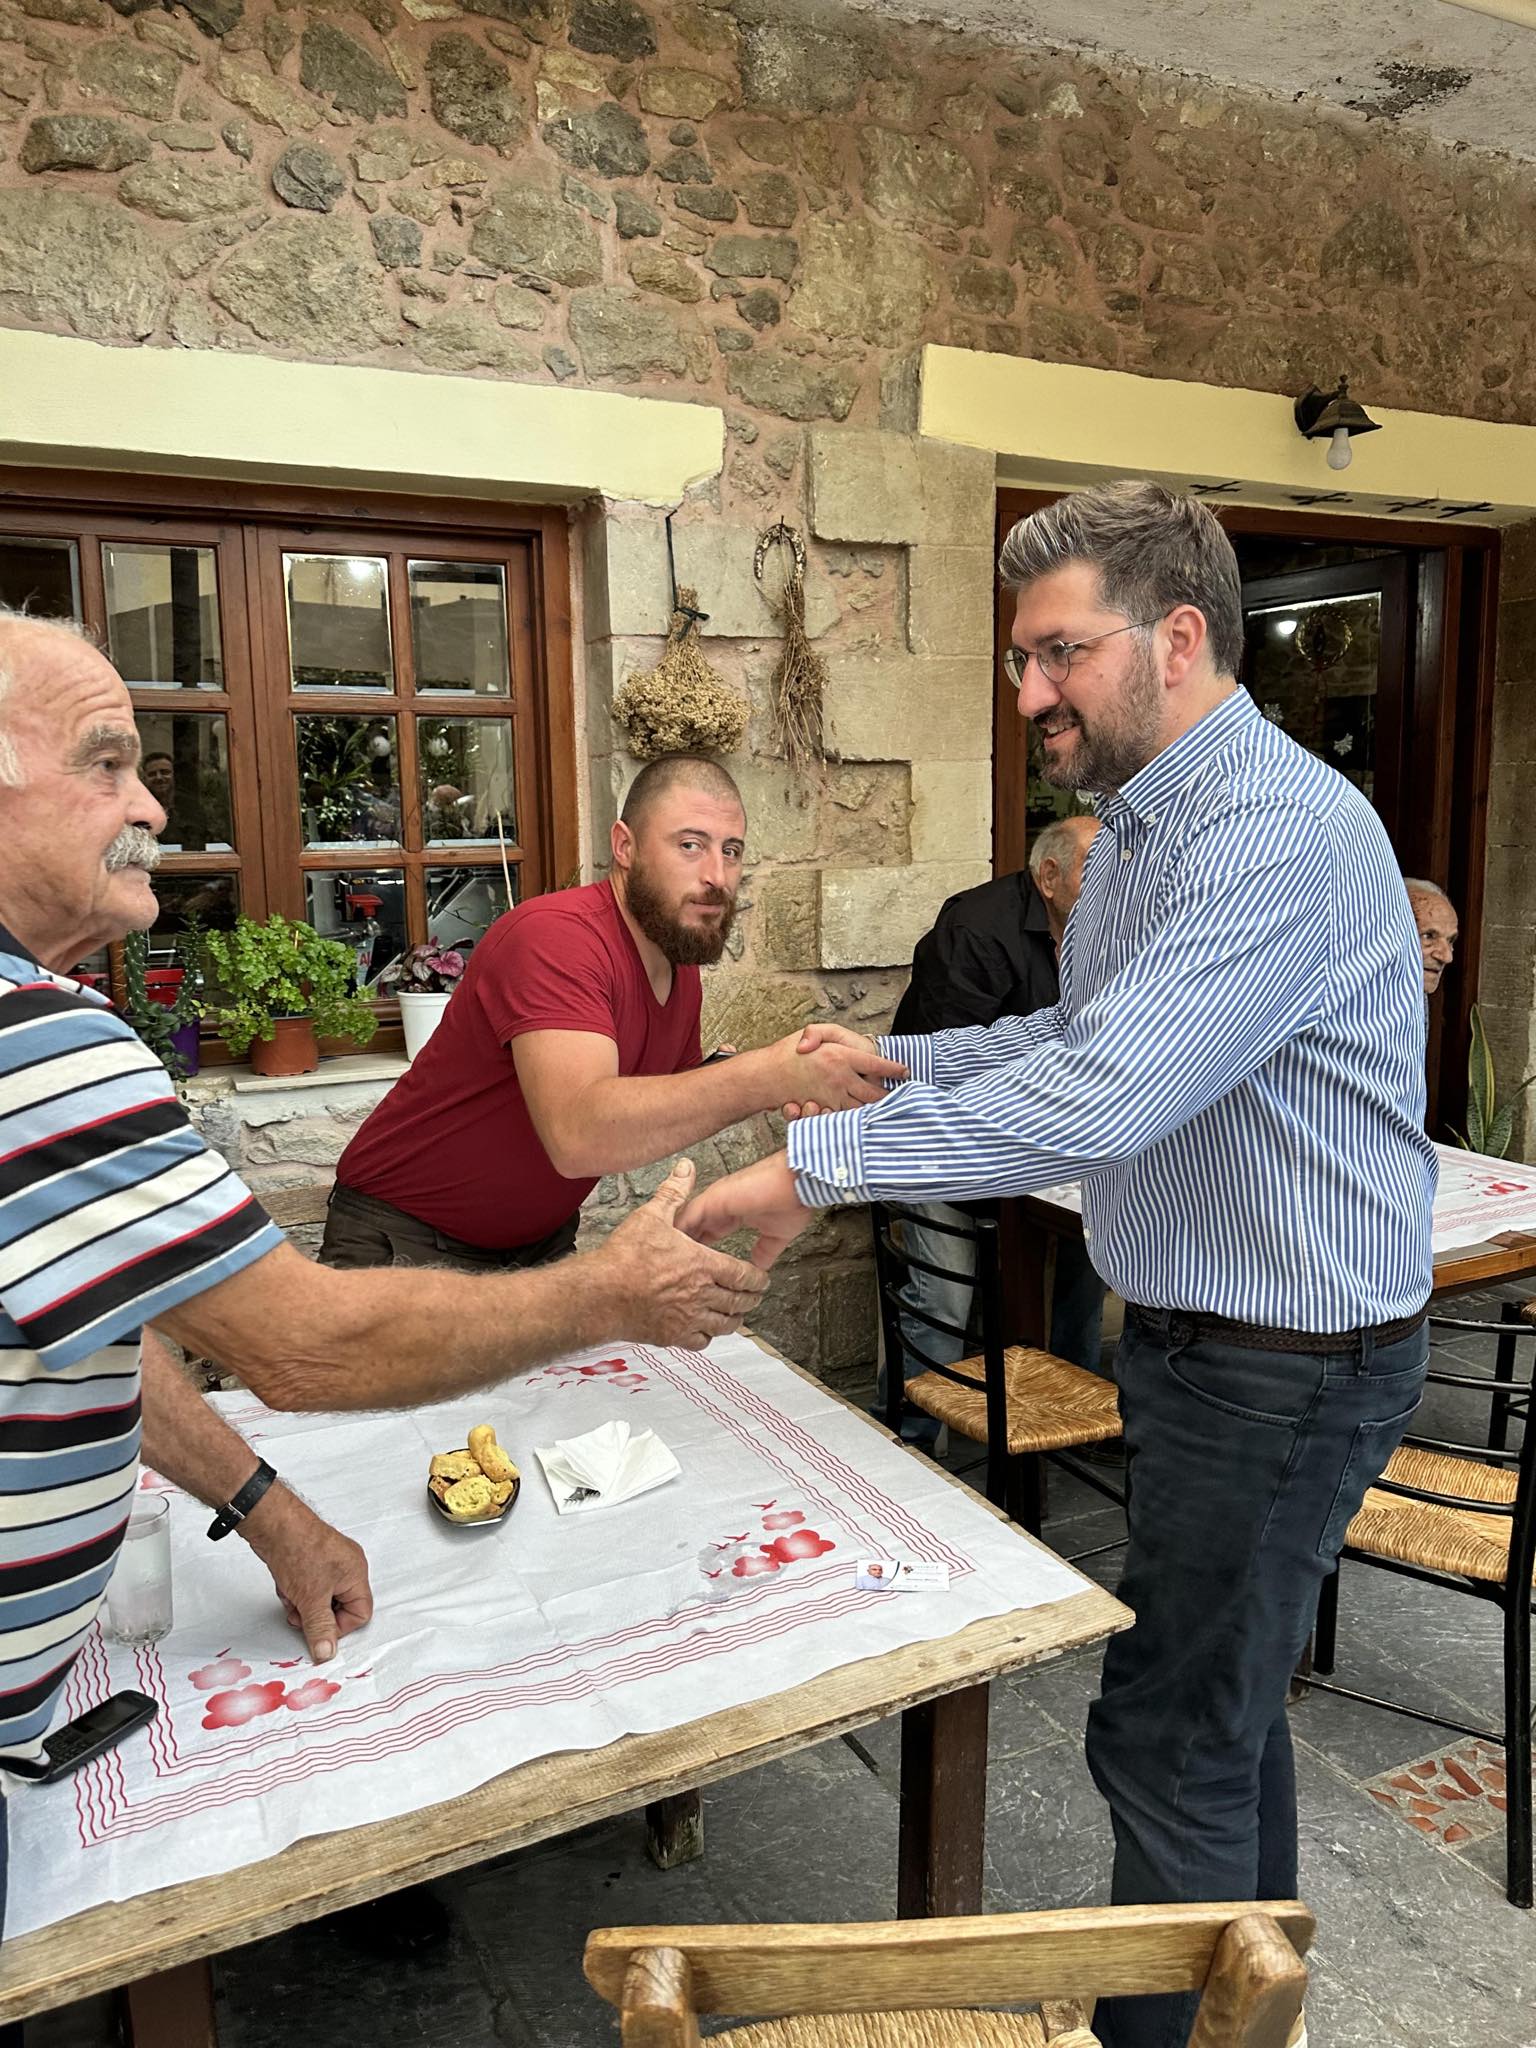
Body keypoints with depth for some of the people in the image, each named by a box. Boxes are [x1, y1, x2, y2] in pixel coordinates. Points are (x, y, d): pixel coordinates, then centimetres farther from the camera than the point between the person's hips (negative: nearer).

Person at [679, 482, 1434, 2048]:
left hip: (1287, 1360, -10)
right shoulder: (1145, 823, 9)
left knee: (1168, 1734, 3)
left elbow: (1098, 1096, -35)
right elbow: (1082, 1038, 17)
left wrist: (818, 1165, -30)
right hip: (1198, 1331, 10)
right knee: (1223, 1697, 24)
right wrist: (882, 1062, 6)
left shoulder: (1281, 830, -25)